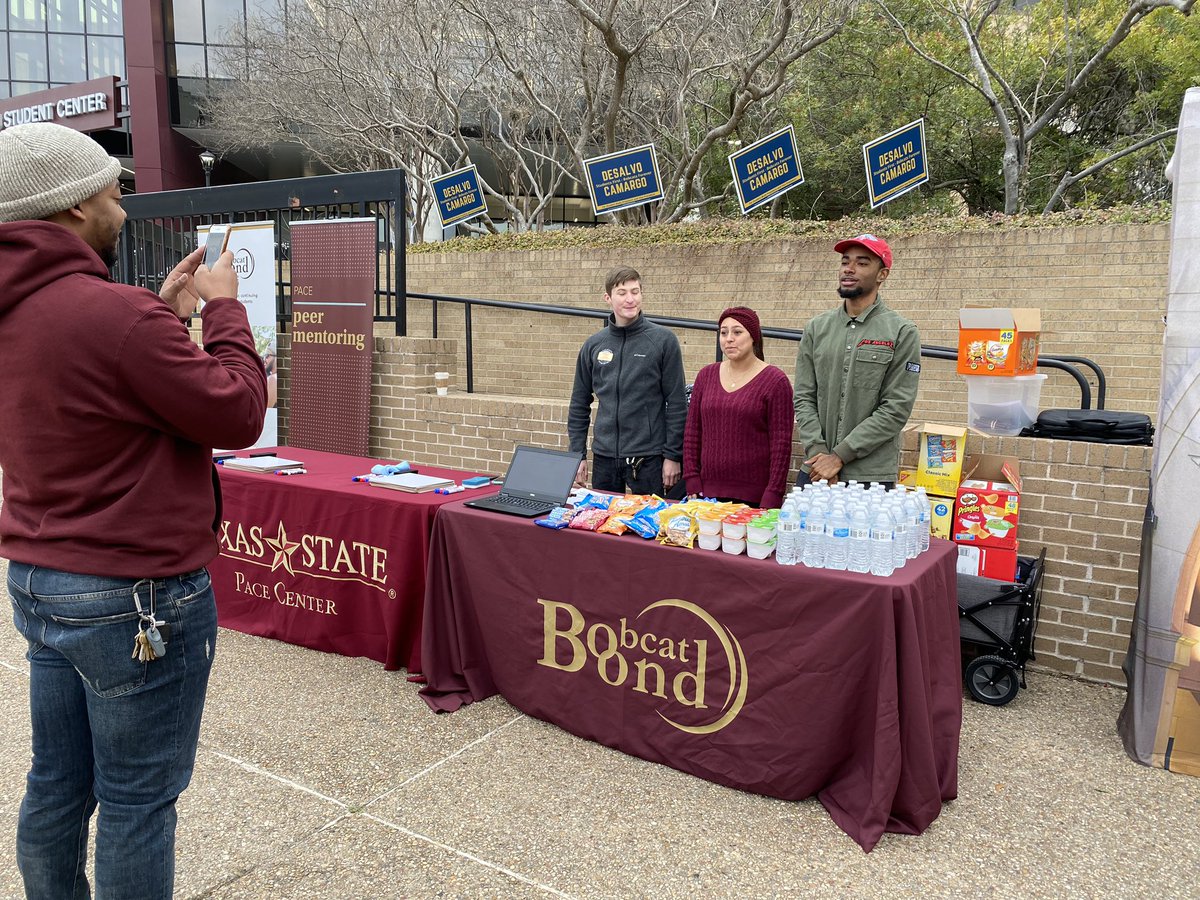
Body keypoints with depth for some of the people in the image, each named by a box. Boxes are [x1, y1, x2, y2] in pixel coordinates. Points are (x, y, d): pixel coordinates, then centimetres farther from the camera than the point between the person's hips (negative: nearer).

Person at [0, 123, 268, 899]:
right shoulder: (115, 314, -24)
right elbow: (237, 415, -16)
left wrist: (165, 313, 13)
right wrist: (224, 308, -4)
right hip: (137, 599, -9)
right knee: (137, 801, 7)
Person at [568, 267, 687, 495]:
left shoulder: (663, 340, -4)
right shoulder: (593, 345, 6)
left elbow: (677, 403, -5)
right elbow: (579, 405, 11)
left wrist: (673, 455, -8)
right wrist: (578, 455, 5)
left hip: (648, 458, -3)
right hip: (604, 458, 3)